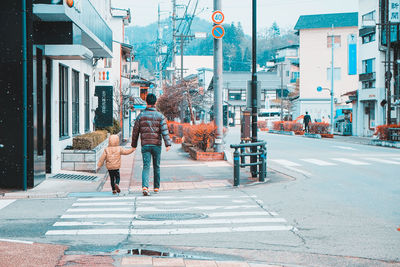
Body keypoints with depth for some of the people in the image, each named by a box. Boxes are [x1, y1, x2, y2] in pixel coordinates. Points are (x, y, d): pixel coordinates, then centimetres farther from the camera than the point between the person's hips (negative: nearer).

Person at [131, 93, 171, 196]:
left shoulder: (141, 116, 3)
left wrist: (134, 145, 15)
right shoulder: (160, 116, -1)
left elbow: (135, 131, 6)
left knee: (146, 166, -4)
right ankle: (156, 187, 24)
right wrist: (168, 144, -16)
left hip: (145, 145, 0)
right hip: (157, 145, 0)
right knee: (156, 167, 14)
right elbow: (164, 131, -12)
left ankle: (145, 187, -24)